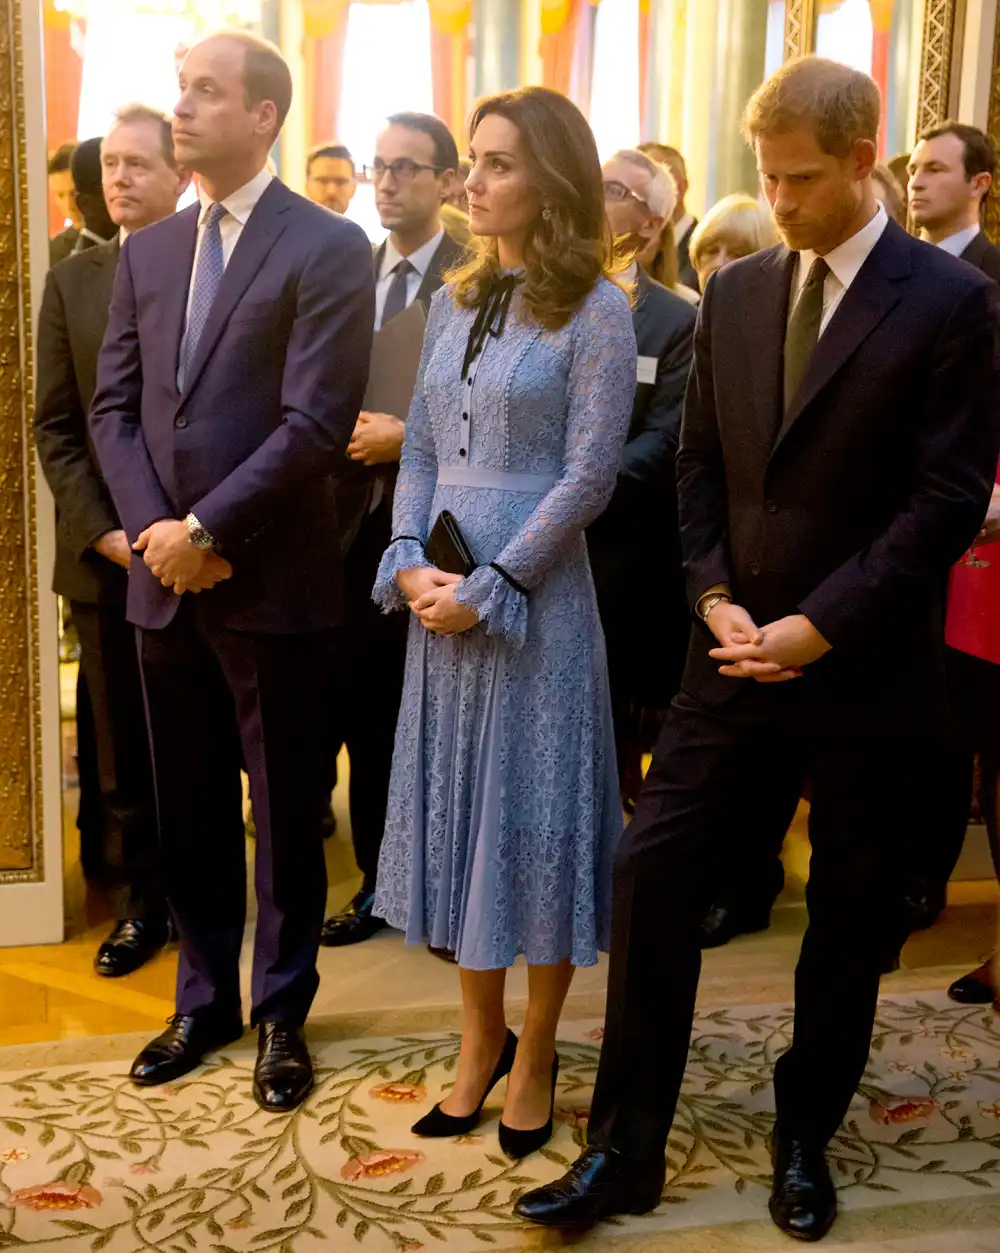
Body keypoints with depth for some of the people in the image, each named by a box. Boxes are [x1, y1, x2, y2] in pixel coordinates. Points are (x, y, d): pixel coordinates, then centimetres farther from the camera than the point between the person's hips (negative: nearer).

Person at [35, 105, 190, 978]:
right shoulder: (71, 283, 7)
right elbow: (55, 425, 5)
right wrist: (102, 531, -7)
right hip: (106, 555, 2)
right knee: (123, 748, 8)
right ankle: (139, 906, 21)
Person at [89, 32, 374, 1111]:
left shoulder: (328, 248, -7)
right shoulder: (146, 251, 11)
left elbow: (316, 423, -15)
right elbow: (113, 407, 9)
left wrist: (205, 529, -16)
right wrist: (152, 528, -6)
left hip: (272, 582, -5)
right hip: (164, 580, 5)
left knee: (285, 812, 8)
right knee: (189, 809, 15)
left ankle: (281, 1012, 25)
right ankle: (206, 999, 31)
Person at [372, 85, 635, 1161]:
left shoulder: (595, 308, -8)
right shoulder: (456, 300, 10)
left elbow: (588, 476, -12)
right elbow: (420, 447, 11)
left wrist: (489, 586, -14)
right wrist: (411, 561, -4)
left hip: (534, 589, -6)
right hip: (440, 588, 6)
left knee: (533, 811, 3)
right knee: (455, 802, 11)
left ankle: (534, 1059, 21)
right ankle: (479, 1037, 28)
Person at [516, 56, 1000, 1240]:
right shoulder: (733, 291, 6)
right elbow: (698, 465, 10)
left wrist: (817, 626, -16)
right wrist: (717, 599, -5)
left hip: (862, 663, -3)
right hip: (738, 644, 4)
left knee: (847, 905, 9)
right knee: (650, 867, -1)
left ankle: (804, 1141, 29)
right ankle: (624, 1148, 11)